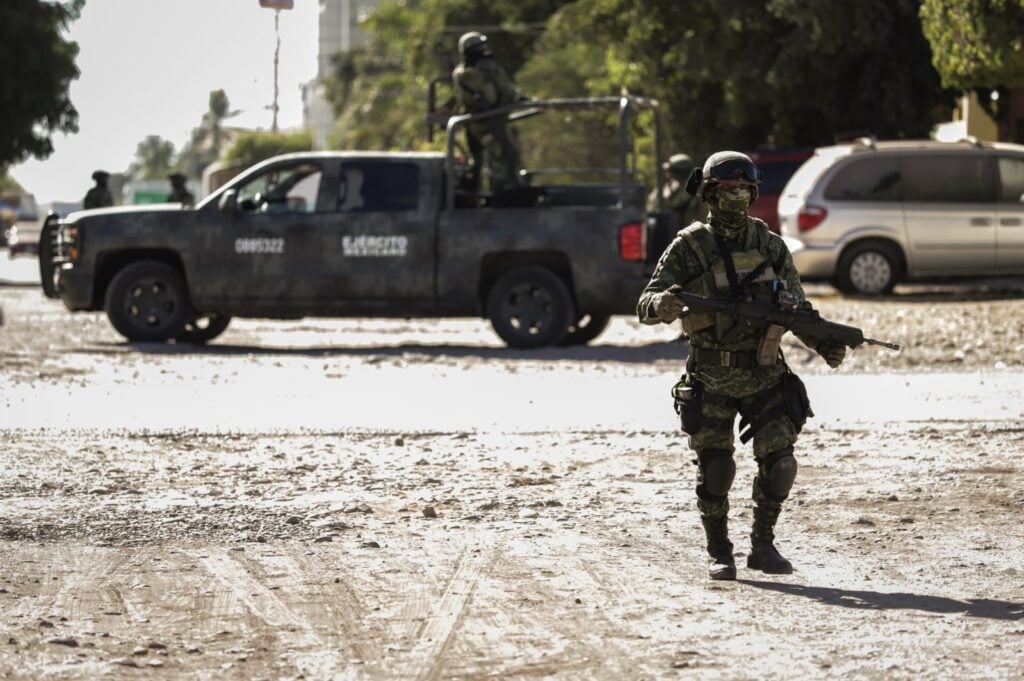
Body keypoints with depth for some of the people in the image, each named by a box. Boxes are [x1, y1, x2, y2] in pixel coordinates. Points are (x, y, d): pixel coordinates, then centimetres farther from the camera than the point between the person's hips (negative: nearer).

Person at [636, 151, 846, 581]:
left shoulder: (771, 247, 5)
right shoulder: (689, 247, -4)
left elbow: (798, 309, 12)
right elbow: (645, 305, -8)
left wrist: (825, 345, -4)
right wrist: (663, 305, -32)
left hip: (764, 376, 2)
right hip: (711, 380, -2)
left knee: (779, 462, -7)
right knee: (715, 471, -1)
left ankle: (763, 545, 12)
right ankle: (719, 554, 15)